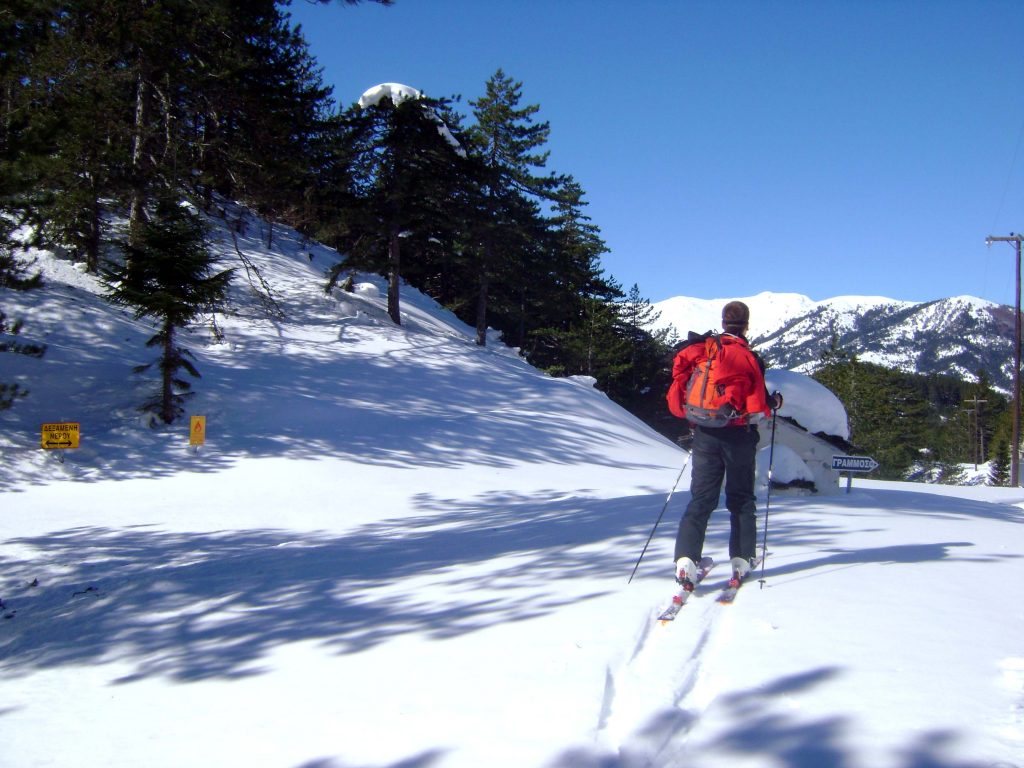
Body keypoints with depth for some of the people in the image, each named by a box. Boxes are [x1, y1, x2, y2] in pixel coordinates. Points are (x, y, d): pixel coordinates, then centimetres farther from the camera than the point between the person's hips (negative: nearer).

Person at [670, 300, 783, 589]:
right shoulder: (750, 358, -6)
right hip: (739, 435, -2)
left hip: (705, 434, 2)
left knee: (701, 498, 3)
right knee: (741, 499, 14)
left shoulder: (703, 349, 2)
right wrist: (775, 402, 15)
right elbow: (758, 404, -8)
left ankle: (686, 558, -13)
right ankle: (742, 560, 15)